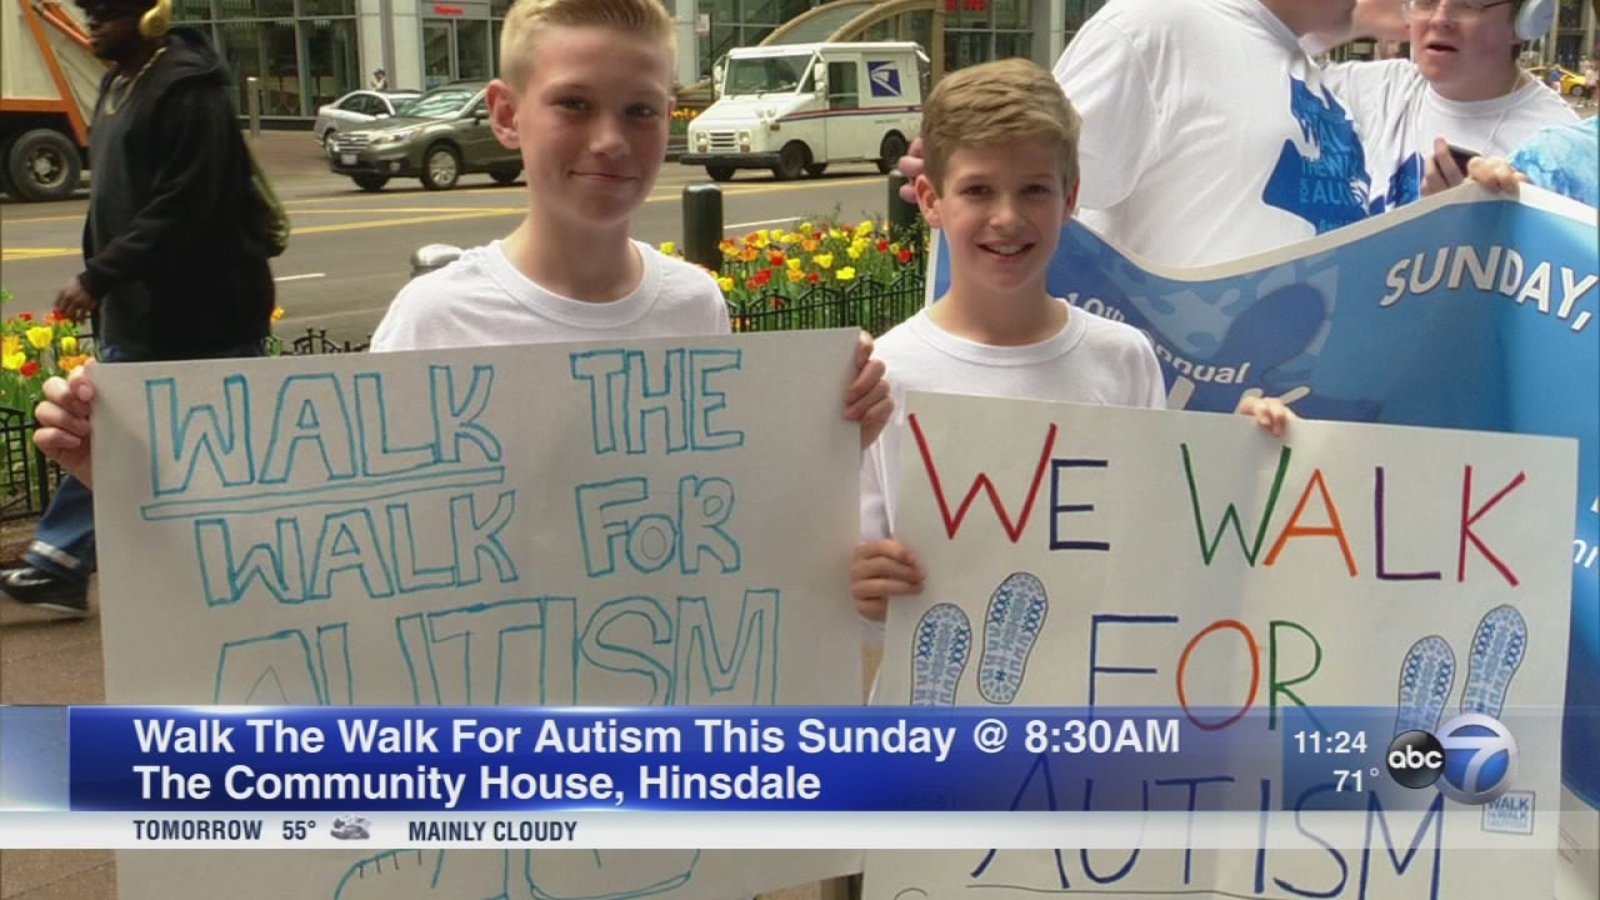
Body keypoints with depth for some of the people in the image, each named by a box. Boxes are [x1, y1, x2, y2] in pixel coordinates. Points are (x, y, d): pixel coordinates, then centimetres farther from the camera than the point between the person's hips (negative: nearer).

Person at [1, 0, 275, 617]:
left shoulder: (188, 89, -18)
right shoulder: (120, 83, 13)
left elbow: (181, 209, -24)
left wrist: (97, 277, -22)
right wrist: (100, 281, 14)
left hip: (204, 309, -9)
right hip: (137, 311, 10)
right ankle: (55, 569, 20)